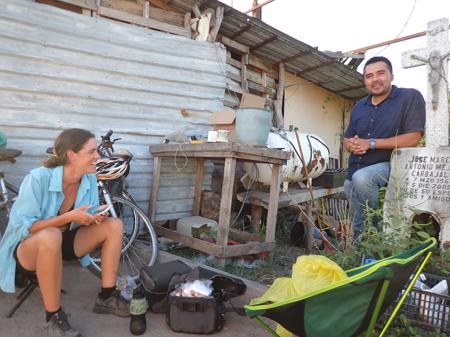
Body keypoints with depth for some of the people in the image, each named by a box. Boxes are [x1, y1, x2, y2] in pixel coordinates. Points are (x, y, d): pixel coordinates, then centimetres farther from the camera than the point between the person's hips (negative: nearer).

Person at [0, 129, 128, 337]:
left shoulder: (89, 179, -10)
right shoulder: (38, 178, -27)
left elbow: (86, 218, 2)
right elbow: (21, 227, -26)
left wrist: (95, 219, -22)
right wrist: (68, 217, -33)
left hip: (62, 243, 6)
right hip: (27, 248, -5)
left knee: (114, 225, -13)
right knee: (50, 237, -40)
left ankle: (106, 297, -7)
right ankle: (53, 316, -22)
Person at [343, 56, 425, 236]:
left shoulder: (410, 97, -6)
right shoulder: (359, 106, 12)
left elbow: (412, 139, -16)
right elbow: (347, 138, 17)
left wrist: (371, 143, -18)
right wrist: (351, 145, -8)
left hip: (389, 165, -6)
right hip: (354, 171, 6)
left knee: (361, 178, -36)